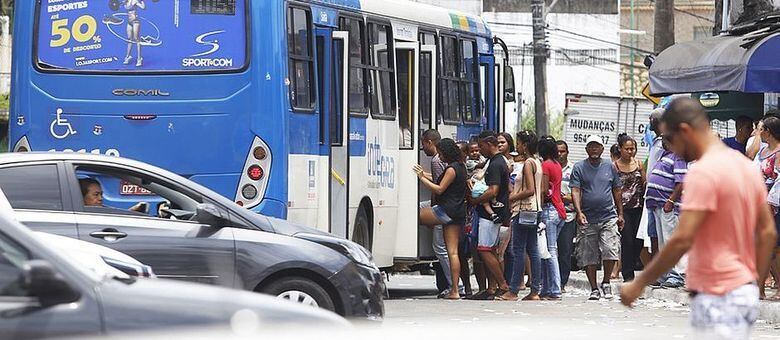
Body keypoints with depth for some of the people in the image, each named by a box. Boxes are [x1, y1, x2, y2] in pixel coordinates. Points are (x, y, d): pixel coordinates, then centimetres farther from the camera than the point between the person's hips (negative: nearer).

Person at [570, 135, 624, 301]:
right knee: (588, 257, 2)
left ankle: (606, 282, 5)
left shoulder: (610, 167, 11)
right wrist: (579, 211, -20)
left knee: (610, 250, -14)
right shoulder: (579, 168, 3)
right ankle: (594, 289, 12)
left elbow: (617, 192, 17)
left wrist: (620, 214, 14)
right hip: (588, 219, -1)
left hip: (609, 217, 1)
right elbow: (575, 191, -6)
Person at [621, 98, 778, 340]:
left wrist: (639, 284, -14)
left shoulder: (703, 172, -16)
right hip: (744, 290, 10)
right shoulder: (747, 167, 12)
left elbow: (682, 240, -22)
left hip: (718, 298, -10)